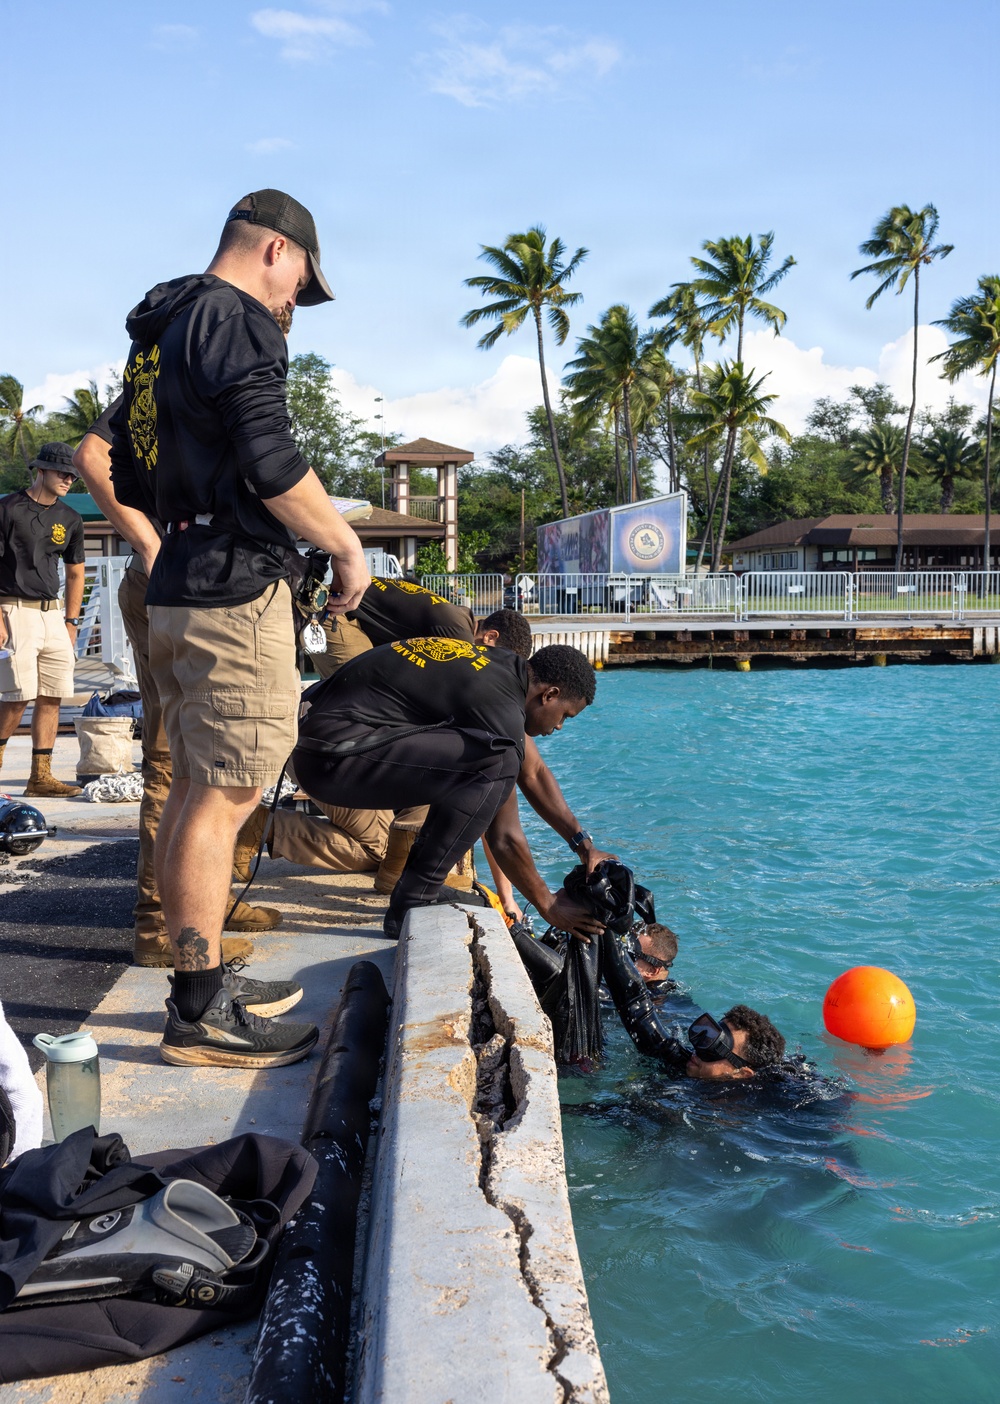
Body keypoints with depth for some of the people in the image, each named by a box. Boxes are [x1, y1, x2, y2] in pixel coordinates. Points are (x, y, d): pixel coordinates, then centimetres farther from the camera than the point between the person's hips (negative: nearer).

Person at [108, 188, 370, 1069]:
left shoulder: (158, 332, 21)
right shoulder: (237, 319, -8)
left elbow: (127, 478, 24)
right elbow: (270, 461, -20)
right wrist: (348, 548, -9)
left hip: (177, 590, 10)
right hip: (236, 588, -10)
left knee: (196, 791, 13)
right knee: (223, 797, -6)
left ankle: (204, 981, 24)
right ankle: (200, 1016, 0)